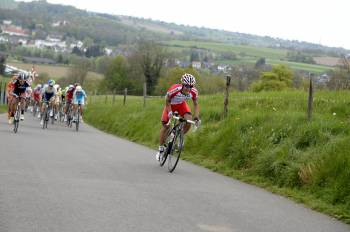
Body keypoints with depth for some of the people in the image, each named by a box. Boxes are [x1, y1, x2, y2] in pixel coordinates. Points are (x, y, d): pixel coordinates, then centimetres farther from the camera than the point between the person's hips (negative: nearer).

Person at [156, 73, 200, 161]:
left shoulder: (194, 92, -28)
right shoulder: (175, 89, -39)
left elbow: (196, 104, -11)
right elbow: (167, 101, -21)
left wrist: (196, 116, -23)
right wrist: (170, 112, -30)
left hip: (181, 104, 2)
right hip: (171, 104, -2)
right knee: (165, 126, -3)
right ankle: (161, 149, 13)